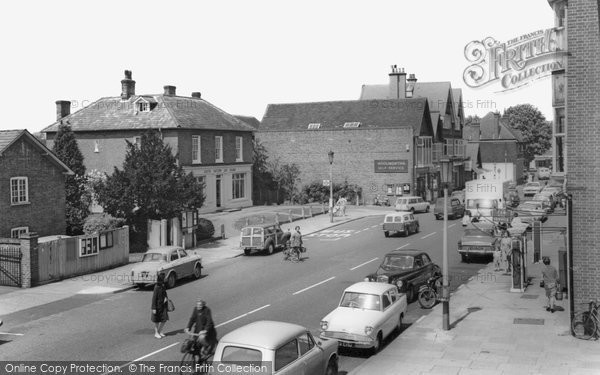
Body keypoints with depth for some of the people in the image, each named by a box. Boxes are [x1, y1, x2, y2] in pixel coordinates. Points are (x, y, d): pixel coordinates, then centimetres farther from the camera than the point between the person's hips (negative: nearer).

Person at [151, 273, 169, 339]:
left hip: (163, 305, 7)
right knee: (157, 320, 7)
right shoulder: (157, 287, -19)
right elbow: (154, 297, -17)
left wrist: (166, 298, 0)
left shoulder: (163, 286, 3)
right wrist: (154, 308, -17)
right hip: (158, 306, -7)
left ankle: (160, 331, 27)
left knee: (164, 319, 10)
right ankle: (156, 333, 22)